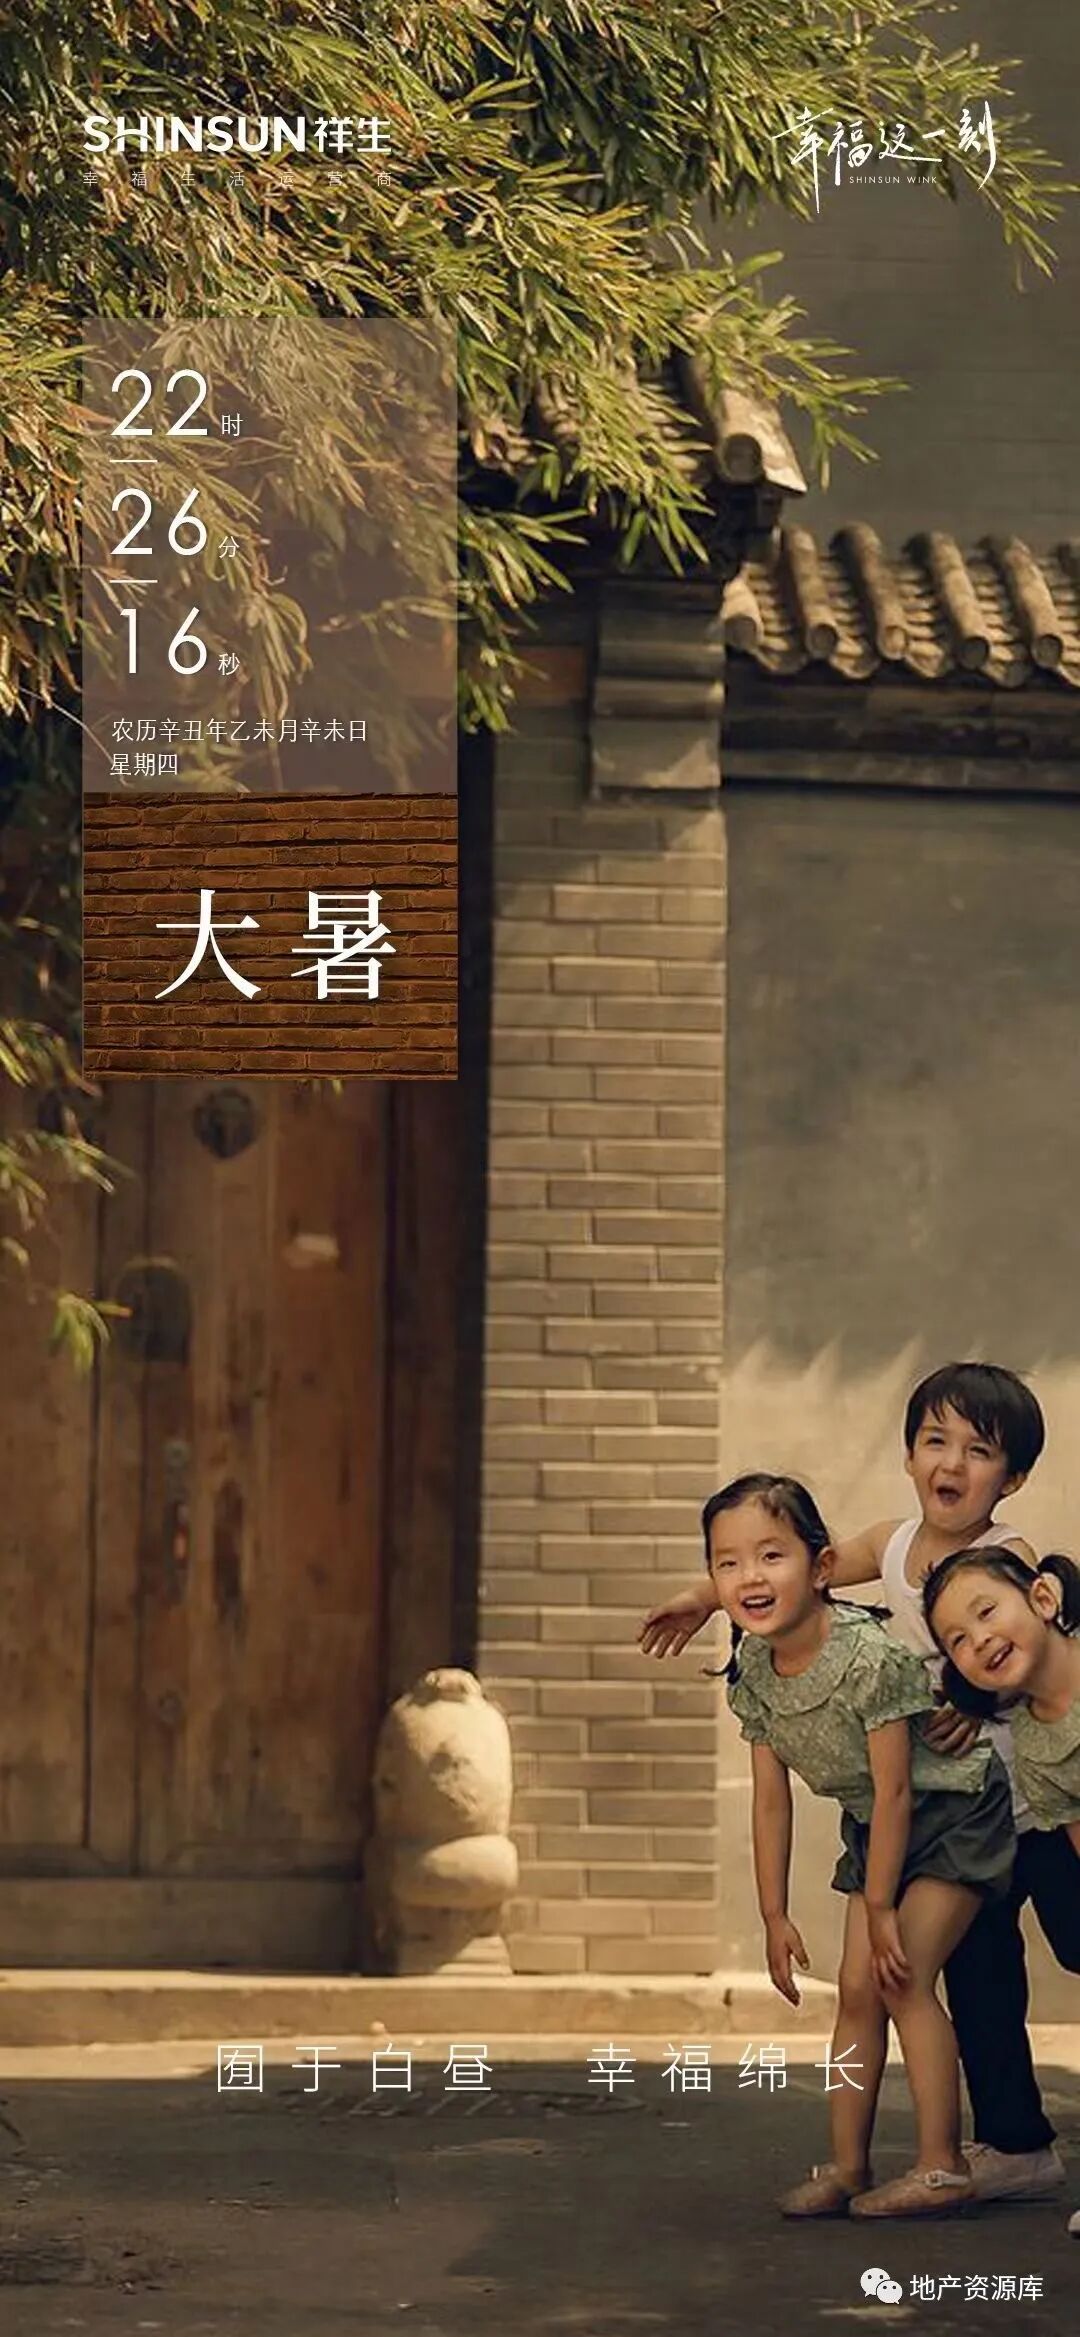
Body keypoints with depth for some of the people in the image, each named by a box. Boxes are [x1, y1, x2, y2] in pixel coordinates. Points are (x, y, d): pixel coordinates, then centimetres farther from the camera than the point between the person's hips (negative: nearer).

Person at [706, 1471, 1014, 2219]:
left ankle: (942, 2167, -10)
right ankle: (848, 2167, 10)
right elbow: (771, 1800, -2)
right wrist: (775, 1915, 0)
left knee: (904, 1978, -15)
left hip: (954, 1811, -7)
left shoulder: (870, 1659, -32)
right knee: (857, 1989, 4)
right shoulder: (752, 1671, -10)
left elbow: (893, 1791, -26)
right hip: (874, 1827, 7)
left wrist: (880, 1910, -20)